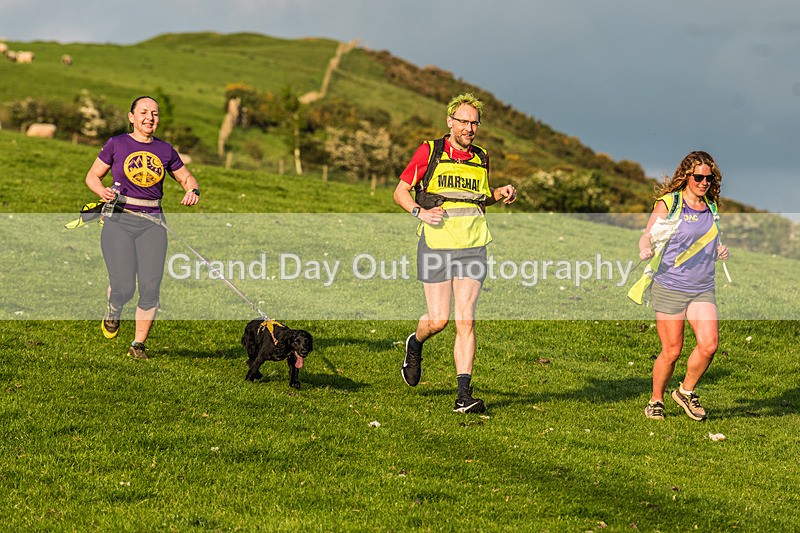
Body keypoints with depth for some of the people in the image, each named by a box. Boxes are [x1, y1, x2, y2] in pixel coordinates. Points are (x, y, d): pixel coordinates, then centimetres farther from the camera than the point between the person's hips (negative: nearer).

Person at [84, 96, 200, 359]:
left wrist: (193, 191, -2)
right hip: (119, 221, -2)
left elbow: (187, 178, 21)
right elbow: (92, 176, 11)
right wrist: (103, 191, -11)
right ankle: (112, 313, 24)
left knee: (150, 288, -9)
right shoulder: (116, 144, 3)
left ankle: (138, 344, 9)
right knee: (123, 287, -13)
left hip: (152, 223, 2)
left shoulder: (165, 150, 9)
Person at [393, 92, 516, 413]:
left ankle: (464, 395, -9)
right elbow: (400, 191, 5)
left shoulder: (481, 159, 12)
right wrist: (419, 211, -13)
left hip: (472, 247, 3)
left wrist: (501, 194, 7)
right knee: (438, 319, -2)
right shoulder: (429, 152, 0)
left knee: (465, 321, -7)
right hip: (436, 245, -2)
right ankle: (414, 345, 35)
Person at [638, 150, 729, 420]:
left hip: (702, 289, 4)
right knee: (671, 351, -2)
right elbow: (647, 236, -6)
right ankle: (655, 400, 20)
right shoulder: (668, 203, -5)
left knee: (709, 344, -12)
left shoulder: (710, 207, 11)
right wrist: (645, 249, -28)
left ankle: (686, 391, 12)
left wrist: (720, 251, 3)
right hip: (670, 287, -4)